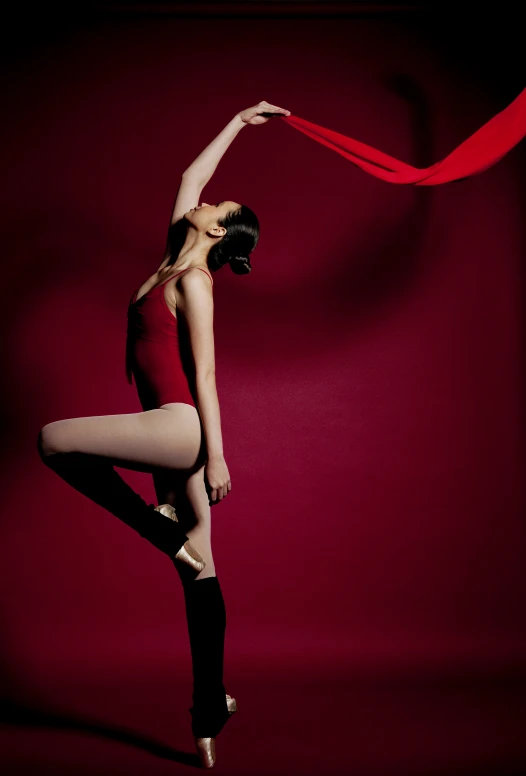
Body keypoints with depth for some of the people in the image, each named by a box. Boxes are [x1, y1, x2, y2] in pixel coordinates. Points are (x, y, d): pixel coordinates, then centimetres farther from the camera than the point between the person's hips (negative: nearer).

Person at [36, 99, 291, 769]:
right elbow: (191, 175, 26)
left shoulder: (193, 280, -7)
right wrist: (237, 122, 34)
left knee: (54, 440, -16)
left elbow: (203, 371, -13)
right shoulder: (174, 264, 15)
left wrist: (216, 456, -16)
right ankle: (210, 712, 14)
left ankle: (171, 537, -7)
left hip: (182, 427, -9)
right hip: (172, 435, 9)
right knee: (201, 576, 7)